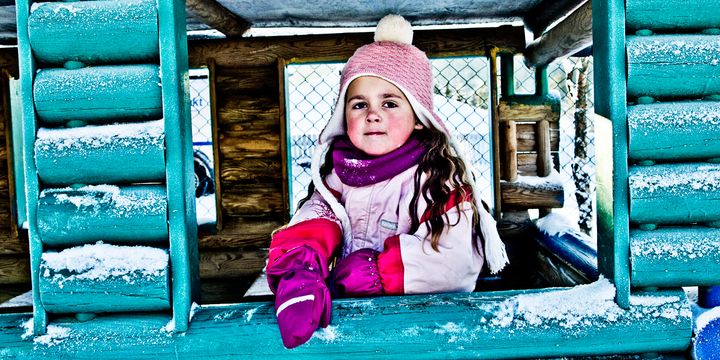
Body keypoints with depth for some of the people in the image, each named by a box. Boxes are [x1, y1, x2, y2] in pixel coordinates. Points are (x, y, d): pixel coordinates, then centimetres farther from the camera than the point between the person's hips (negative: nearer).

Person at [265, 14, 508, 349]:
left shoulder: (438, 176, -9)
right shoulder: (340, 170, 7)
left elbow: (453, 260, -18)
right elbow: (317, 215, -2)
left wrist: (371, 272, -21)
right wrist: (300, 263, -25)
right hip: (350, 308, 3)